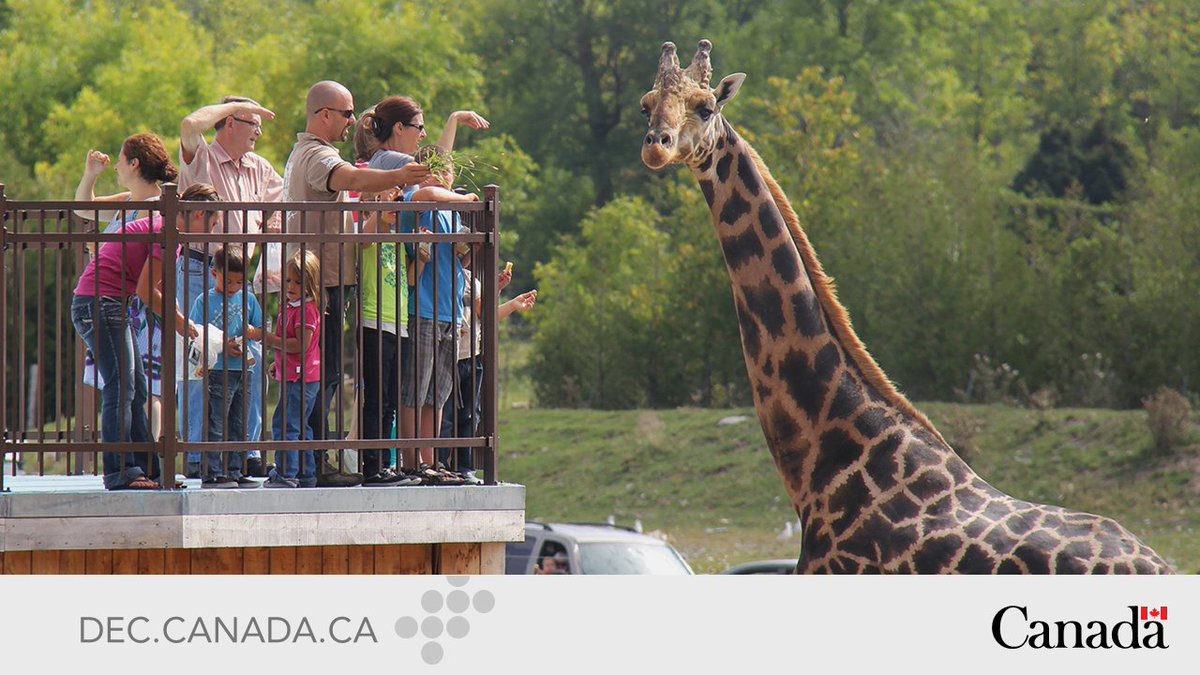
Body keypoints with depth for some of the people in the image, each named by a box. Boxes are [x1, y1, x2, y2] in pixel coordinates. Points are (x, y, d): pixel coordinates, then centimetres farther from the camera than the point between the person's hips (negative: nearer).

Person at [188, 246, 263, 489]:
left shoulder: (248, 300, 12)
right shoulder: (205, 301, -3)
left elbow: (261, 331, 17)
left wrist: (253, 332, -7)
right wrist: (223, 346, -19)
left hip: (242, 371, 5)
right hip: (218, 371, -5)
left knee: (238, 425, 10)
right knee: (216, 425, -6)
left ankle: (234, 471, 15)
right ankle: (212, 473, -4)